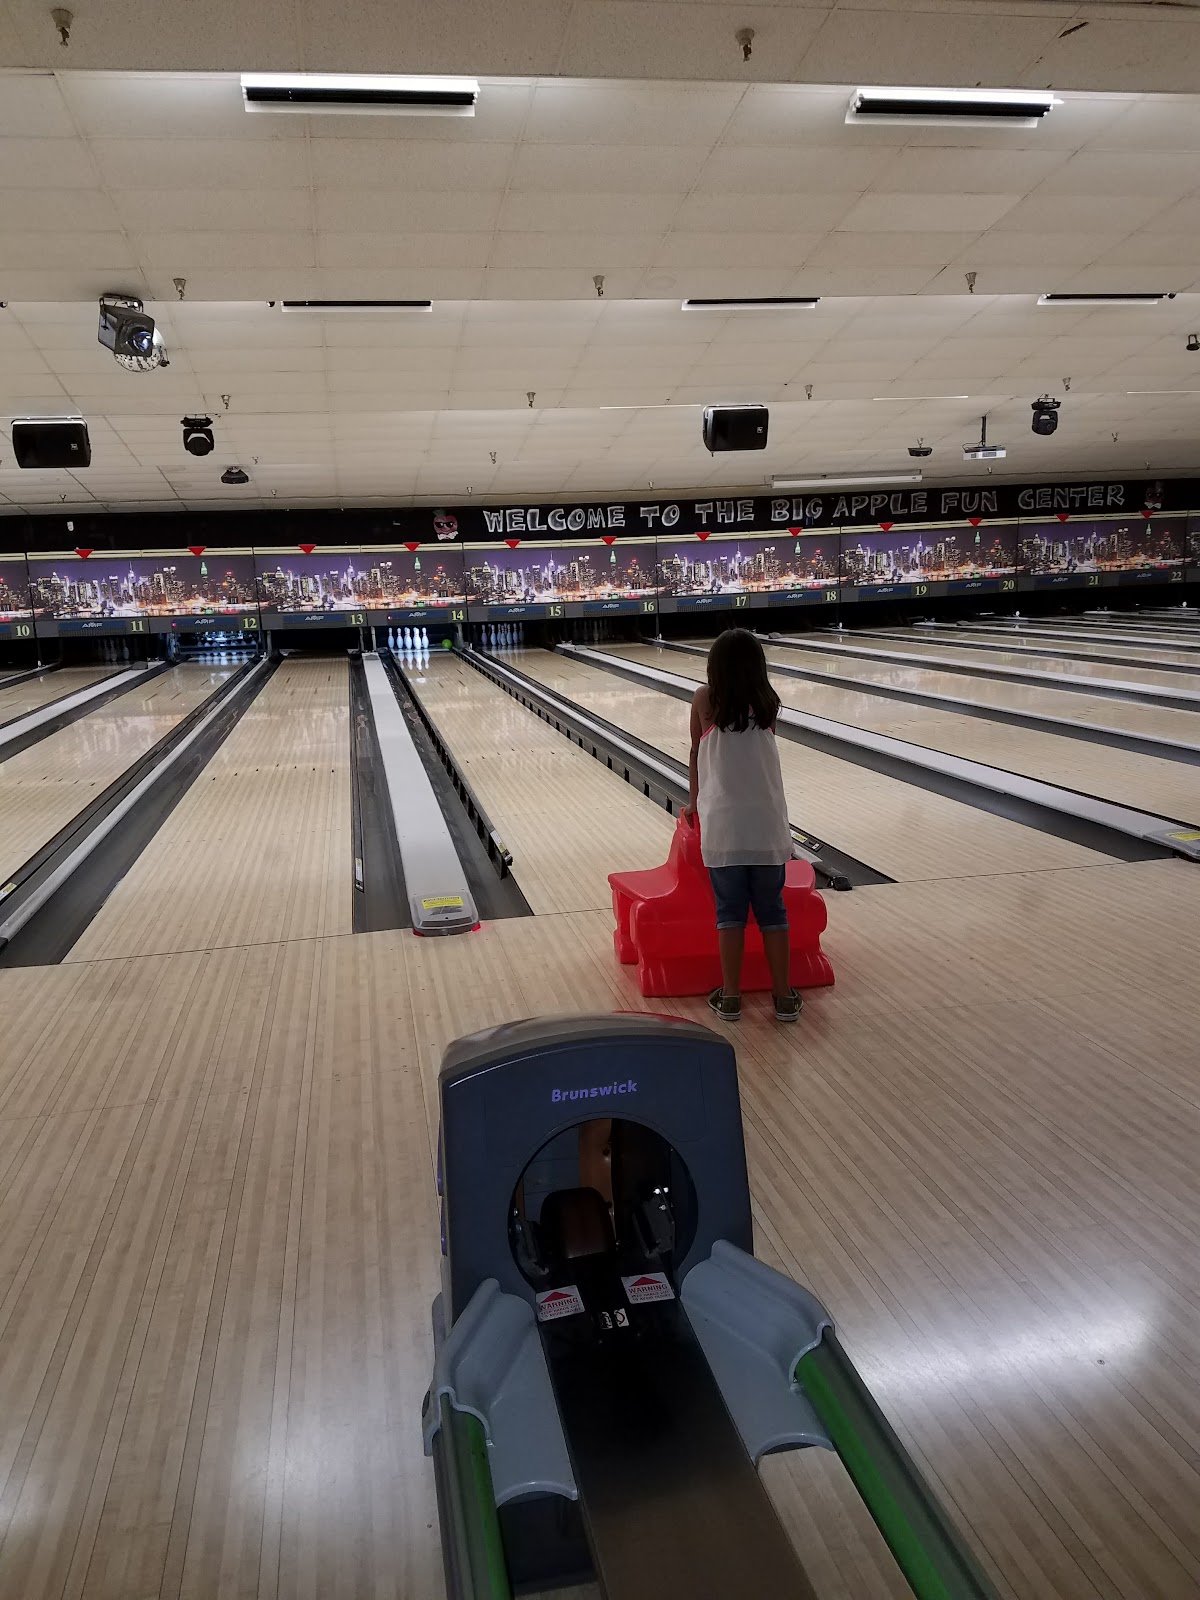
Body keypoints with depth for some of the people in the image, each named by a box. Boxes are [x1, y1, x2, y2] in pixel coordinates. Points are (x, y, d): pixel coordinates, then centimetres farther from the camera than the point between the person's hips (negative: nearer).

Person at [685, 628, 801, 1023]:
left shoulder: (705, 700, -1)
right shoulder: (768, 704, 4)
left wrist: (695, 802, 26)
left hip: (723, 826, -1)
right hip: (768, 824, 2)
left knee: (730, 912, 8)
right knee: (772, 912, 10)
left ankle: (730, 997, 13)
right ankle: (784, 997, 15)